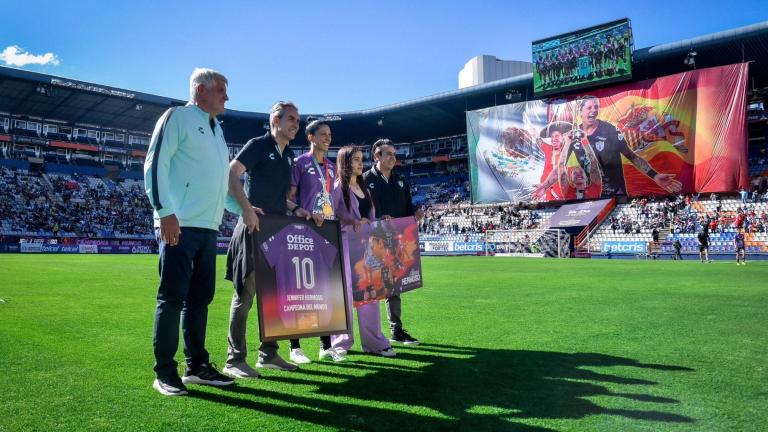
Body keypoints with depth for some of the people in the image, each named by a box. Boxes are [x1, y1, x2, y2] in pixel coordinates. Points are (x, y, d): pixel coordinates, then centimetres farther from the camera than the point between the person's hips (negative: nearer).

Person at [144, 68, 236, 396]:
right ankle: (164, 372, 5)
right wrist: (166, 212, -17)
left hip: (208, 226, 8)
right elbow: (155, 164, -10)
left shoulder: (216, 129, 23)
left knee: (200, 297, 10)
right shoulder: (177, 117, -1)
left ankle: (196, 365, 19)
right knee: (172, 297, -4)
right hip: (179, 225, -8)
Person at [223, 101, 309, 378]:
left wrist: (294, 209, 8)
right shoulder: (258, 145, -4)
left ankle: (268, 353, 22)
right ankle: (235, 359, 5)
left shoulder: (289, 155, 18)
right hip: (254, 228, -8)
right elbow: (231, 174, -17)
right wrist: (247, 208, -27)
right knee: (246, 292, -4)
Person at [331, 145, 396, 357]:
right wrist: (354, 222, -21)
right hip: (346, 245, -7)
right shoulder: (338, 187, -1)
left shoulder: (364, 189, 21)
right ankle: (341, 342, 4)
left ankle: (374, 342, 11)